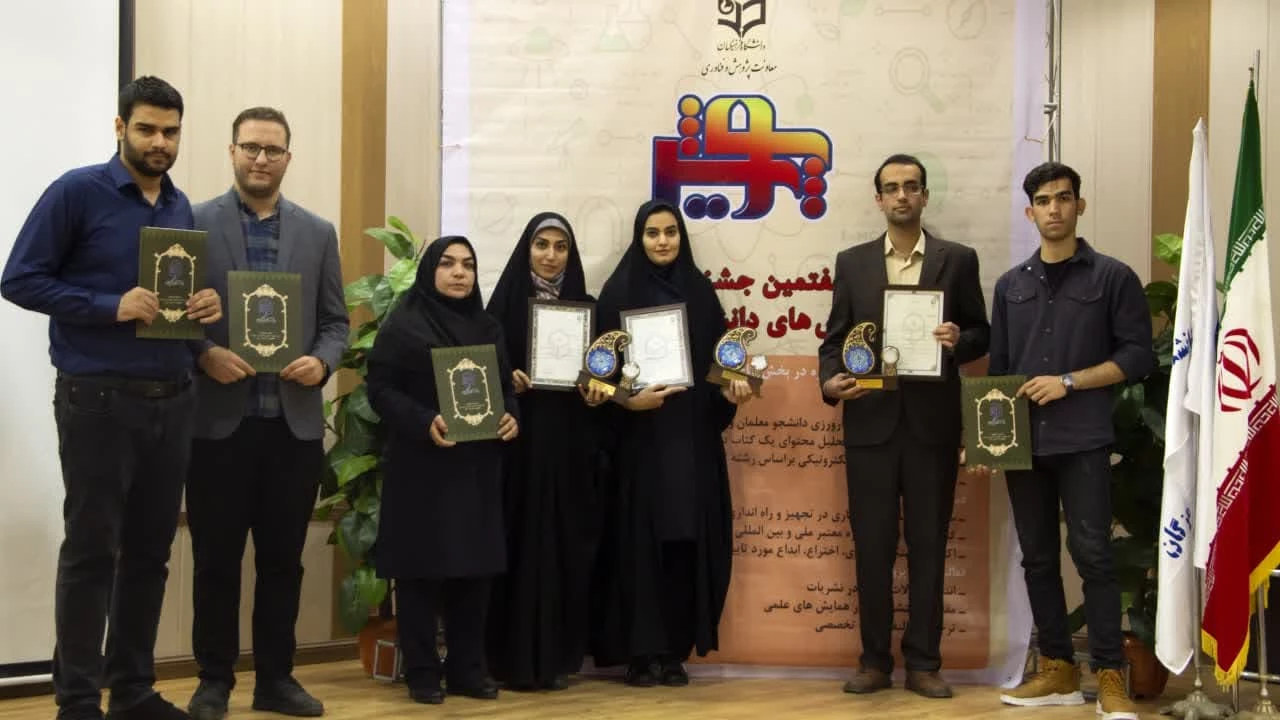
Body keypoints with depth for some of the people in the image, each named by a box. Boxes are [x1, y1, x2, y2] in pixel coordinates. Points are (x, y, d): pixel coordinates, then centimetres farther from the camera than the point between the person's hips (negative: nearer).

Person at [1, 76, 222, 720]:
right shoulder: (76, 192, -7)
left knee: (150, 551, 11)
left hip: (172, 401, 6)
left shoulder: (181, 207, 12)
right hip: (99, 401, -6)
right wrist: (111, 307, -19)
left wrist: (206, 303, -2)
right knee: (91, 552, 0)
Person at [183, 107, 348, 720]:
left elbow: (335, 322, 10)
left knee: (283, 560, 10)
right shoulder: (194, 224, 1)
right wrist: (204, 355, -17)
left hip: (294, 424, 3)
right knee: (216, 559, 6)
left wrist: (321, 362, -9)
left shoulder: (318, 234, 9)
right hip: (218, 422, -2)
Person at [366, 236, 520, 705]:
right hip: (421, 465, -5)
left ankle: (468, 669, 16)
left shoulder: (488, 328, 15)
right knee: (422, 567, -2)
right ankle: (422, 673, 7)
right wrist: (425, 422, -22)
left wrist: (511, 417, -5)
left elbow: (506, 386, 16)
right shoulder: (402, 324, -2)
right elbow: (381, 389, -8)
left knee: (476, 565, 6)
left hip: (478, 466, 5)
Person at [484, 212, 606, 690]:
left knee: (565, 543, 3)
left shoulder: (585, 306, 10)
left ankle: (556, 655, 11)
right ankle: (515, 657, 5)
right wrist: (508, 379, -18)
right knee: (521, 540, -2)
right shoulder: (506, 301, 3)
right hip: (519, 439, -2)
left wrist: (597, 391, -9)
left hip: (569, 442, 2)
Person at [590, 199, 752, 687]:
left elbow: (718, 355, 12)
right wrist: (628, 398, -20)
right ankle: (640, 651, 4)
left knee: (688, 539, 2)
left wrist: (730, 387, -7)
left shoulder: (700, 291, 10)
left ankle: (675, 651, 10)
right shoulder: (619, 292, 0)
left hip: (693, 435, 3)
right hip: (640, 436, -3)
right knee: (639, 539, -3)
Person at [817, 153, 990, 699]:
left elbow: (981, 335, 6)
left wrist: (958, 340, -16)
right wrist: (830, 382, -12)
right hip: (870, 422, 1)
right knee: (871, 546, 5)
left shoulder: (958, 260, 5)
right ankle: (874, 659, 16)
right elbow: (834, 338, 7)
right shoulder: (852, 262, 8)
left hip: (932, 424, -1)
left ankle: (923, 663, 14)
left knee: (927, 546, 5)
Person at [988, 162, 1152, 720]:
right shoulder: (1010, 285, 14)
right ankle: (1057, 671, 17)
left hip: (1083, 441, -4)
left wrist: (1068, 382, -12)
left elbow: (1138, 355, -3)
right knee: (1038, 558, 7)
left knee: (1092, 554, -7)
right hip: (1024, 441, 4)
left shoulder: (1113, 277, 2)